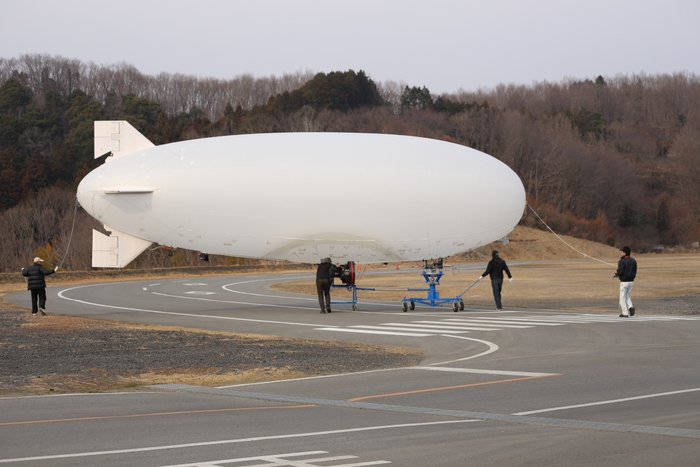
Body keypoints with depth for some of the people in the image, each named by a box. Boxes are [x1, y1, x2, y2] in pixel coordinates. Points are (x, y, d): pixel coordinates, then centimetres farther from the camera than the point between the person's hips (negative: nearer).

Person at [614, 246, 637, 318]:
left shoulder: (622, 261, -16)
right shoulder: (633, 261, 7)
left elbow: (620, 272, -22)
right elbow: (635, 271, 9)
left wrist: (616, 275, -2)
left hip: (624, 282, -7)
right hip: (631, 281, 7)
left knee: (622, 298, 4)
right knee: (626, 295, 24)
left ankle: (625, 313, 3)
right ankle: (631, 307, 2)